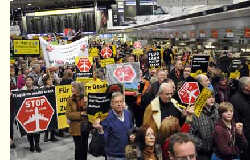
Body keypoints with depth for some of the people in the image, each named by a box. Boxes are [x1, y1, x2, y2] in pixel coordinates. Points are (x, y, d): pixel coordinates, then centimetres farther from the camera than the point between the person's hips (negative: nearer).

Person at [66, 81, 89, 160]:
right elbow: (68, 114, -11)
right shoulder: (70, 100, -3)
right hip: (76, 128, -2)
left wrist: (86, 103, -15)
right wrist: (80, 113, -17)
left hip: (86, 126, 2)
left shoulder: (85, 98, 0)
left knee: (85, 146, 15)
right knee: (78, 147, 2)